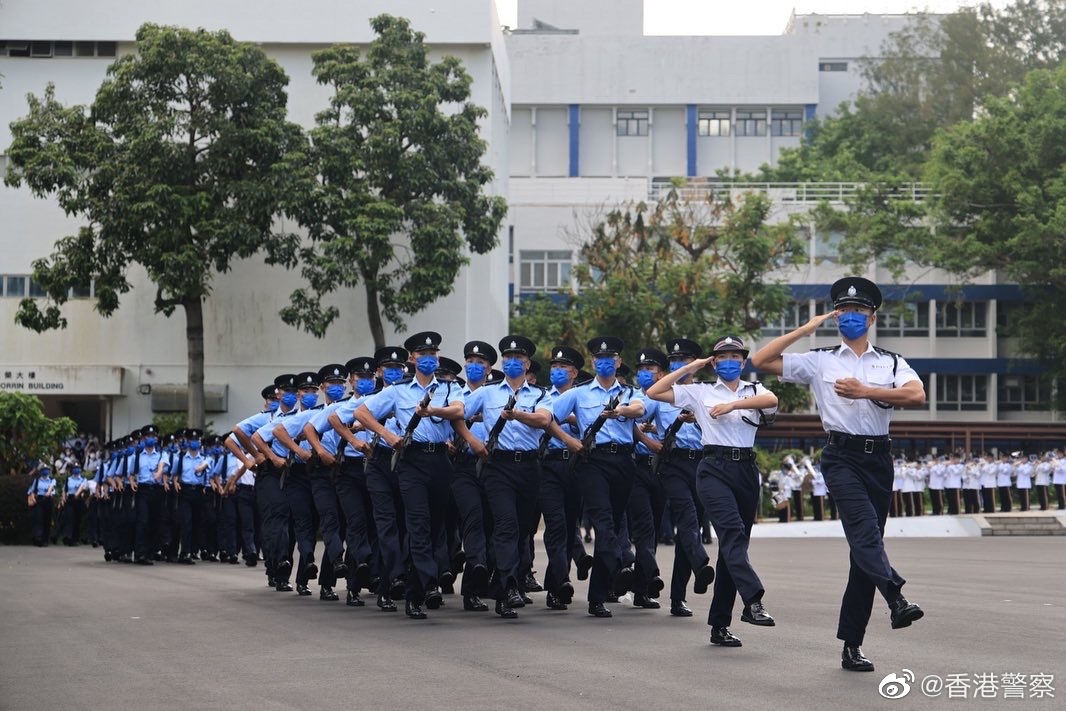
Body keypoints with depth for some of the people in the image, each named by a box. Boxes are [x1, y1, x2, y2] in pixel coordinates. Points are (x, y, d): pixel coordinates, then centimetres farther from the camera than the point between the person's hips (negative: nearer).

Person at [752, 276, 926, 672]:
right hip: (841, 457, -2)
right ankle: (896, 598, -48)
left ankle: (851, 645, 7)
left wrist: (865, 391, -14)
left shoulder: (892, 363, 13)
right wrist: (804, 330, 2)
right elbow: (761, 361, 4)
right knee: (865, 528, -28)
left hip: (878, 457, 2)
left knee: (865, 547, 3)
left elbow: (917, 395, -6)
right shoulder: (819, 361, 11)